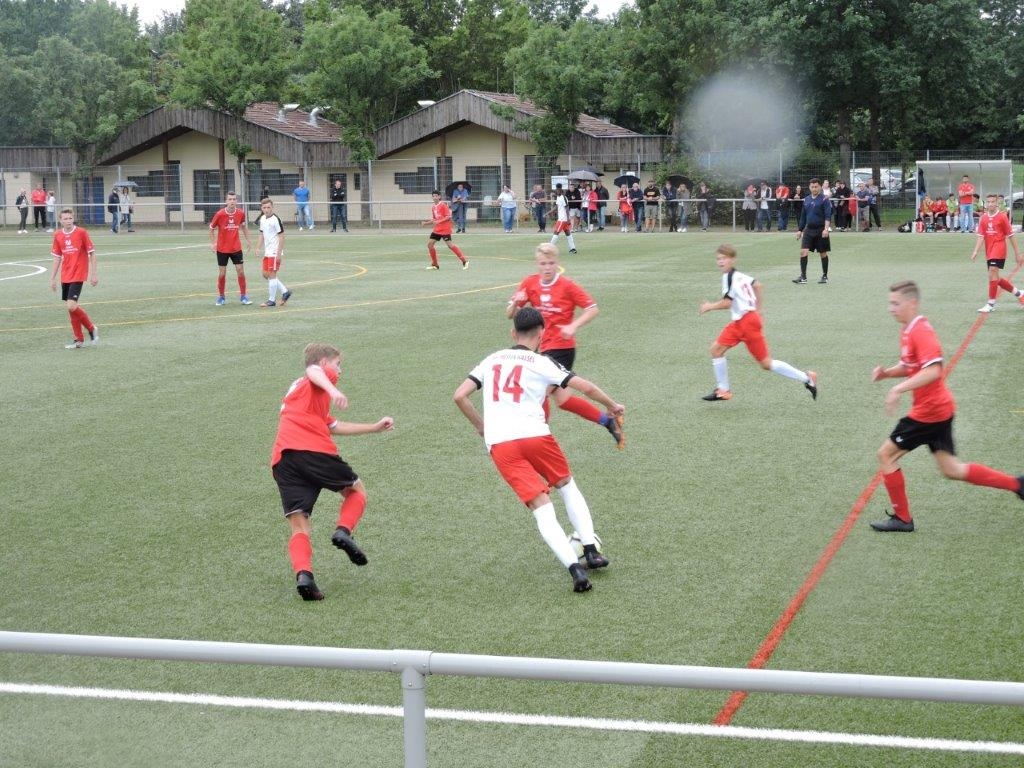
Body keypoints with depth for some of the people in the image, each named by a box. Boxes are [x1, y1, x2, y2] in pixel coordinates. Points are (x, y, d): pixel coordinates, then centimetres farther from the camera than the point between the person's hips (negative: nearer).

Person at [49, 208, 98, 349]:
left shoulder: (81, 233, -8)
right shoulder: (58, 236, 5)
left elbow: (92, 253, -3)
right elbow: (57, 258, 13)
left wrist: (94, 274, -6)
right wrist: (52, 278, 11)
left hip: (78, 276, -5)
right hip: (65, 277, 5)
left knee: (72, 306, -17)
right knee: (70, 307, 7)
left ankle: (91, 328, 4)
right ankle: (78, 340, 17)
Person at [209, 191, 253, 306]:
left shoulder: (241, 213, -6)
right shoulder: (220, 214, -13)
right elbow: (212, 228, 0)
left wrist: (247, 240, 13)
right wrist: (213, 243, -5)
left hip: (236, 248, 2)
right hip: (222, 249, -2)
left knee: (241, 271, -1)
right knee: (222, 273, 3)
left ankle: (243, 296, 11)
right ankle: (221, 297, 17)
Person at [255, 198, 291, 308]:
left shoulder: (276, 219, -15)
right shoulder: (262, 219, 9)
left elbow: (281, 237, -15)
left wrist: (279, 253, -18)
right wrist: (258, 248, 8)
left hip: (275, 253, -9)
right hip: (267, 252, 9)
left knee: (272, 275, -5)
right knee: (266, 274, 11)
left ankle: (272, 300, 3)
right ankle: (285, 292, 20)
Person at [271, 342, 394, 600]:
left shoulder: (296, 389, 39)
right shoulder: (322, 377, 14)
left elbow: (334, 426, 48)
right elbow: (312, 371, -15)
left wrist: (374, 427, 53)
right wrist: (333, 391, -33)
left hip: (281, 461, 7)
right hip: (312, 450, -7)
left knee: (299, 528, 2)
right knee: (356, 490, 17)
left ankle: (303, 574, -22)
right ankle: (343, 531, -9)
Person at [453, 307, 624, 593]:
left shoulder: (491, 360, 18)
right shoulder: (542, 363, 7)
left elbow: (459, 396, 13)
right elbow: (586, 387, 3)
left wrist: (481, 427, 26)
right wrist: (612, 405, 21)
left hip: (498, 444, 2)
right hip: (534, 435, -2)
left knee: (542, 507, -2)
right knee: (568, 486, 24)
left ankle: (575, 567, -18)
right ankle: (591, 551, 18)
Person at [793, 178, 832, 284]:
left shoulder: (824, 199, -7)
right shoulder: (806, 200, 10)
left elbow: (828, 216, -15)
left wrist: (826, 228, -26)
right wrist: (800, 229, 16)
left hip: (820, 231, -5)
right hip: (809, 230, 5)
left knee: (823, 253, 6)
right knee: (803, 251, -8)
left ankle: (825, 276, 19)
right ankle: (803, 276, -7)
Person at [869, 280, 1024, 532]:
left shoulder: (920, 331, -19)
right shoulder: (907, 330, 11)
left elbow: (933, 370, -31)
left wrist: (898, 389, -32)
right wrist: (886, 372, 5)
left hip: (929, 412, -10)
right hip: (938, 409, 10)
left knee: (886, 454, -1)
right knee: (951, 469, 14)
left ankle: (902, 518, 10)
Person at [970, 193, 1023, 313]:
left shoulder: (1002, 217, -4)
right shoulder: (983, 218, 7)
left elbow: (1011, 235, -1)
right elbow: (980, 236, 3)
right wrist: (975, 251, -12)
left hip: (999, 248, -6)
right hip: (989, 252, 6)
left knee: (993, 272, -19)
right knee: (995, 279, 10)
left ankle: (991, 304, -16)